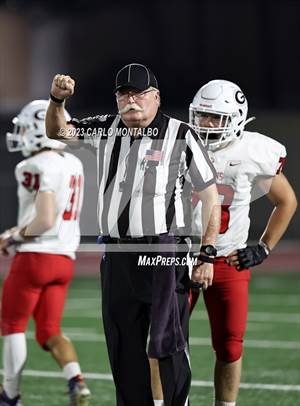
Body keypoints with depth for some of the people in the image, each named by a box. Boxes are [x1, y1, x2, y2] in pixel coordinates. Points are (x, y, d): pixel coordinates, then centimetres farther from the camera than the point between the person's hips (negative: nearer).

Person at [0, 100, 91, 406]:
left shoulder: (37, 168, -16)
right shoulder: (73, 165, 11)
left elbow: (45, 220, -23)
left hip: (35, 255, -8)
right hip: (65, 258, 8)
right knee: (49, 332, 11)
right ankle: (76, 381, -12)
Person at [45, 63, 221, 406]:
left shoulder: (181, 137, -4)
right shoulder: (106, 130, 11)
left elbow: (210, 198, -3)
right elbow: (57, 132, 21)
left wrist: (207, 256, -7)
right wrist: (57, 100, -1)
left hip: (164, 254, -5)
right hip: (116, 256, 5)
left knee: (166, 343, -8)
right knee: (123, 345, 10)